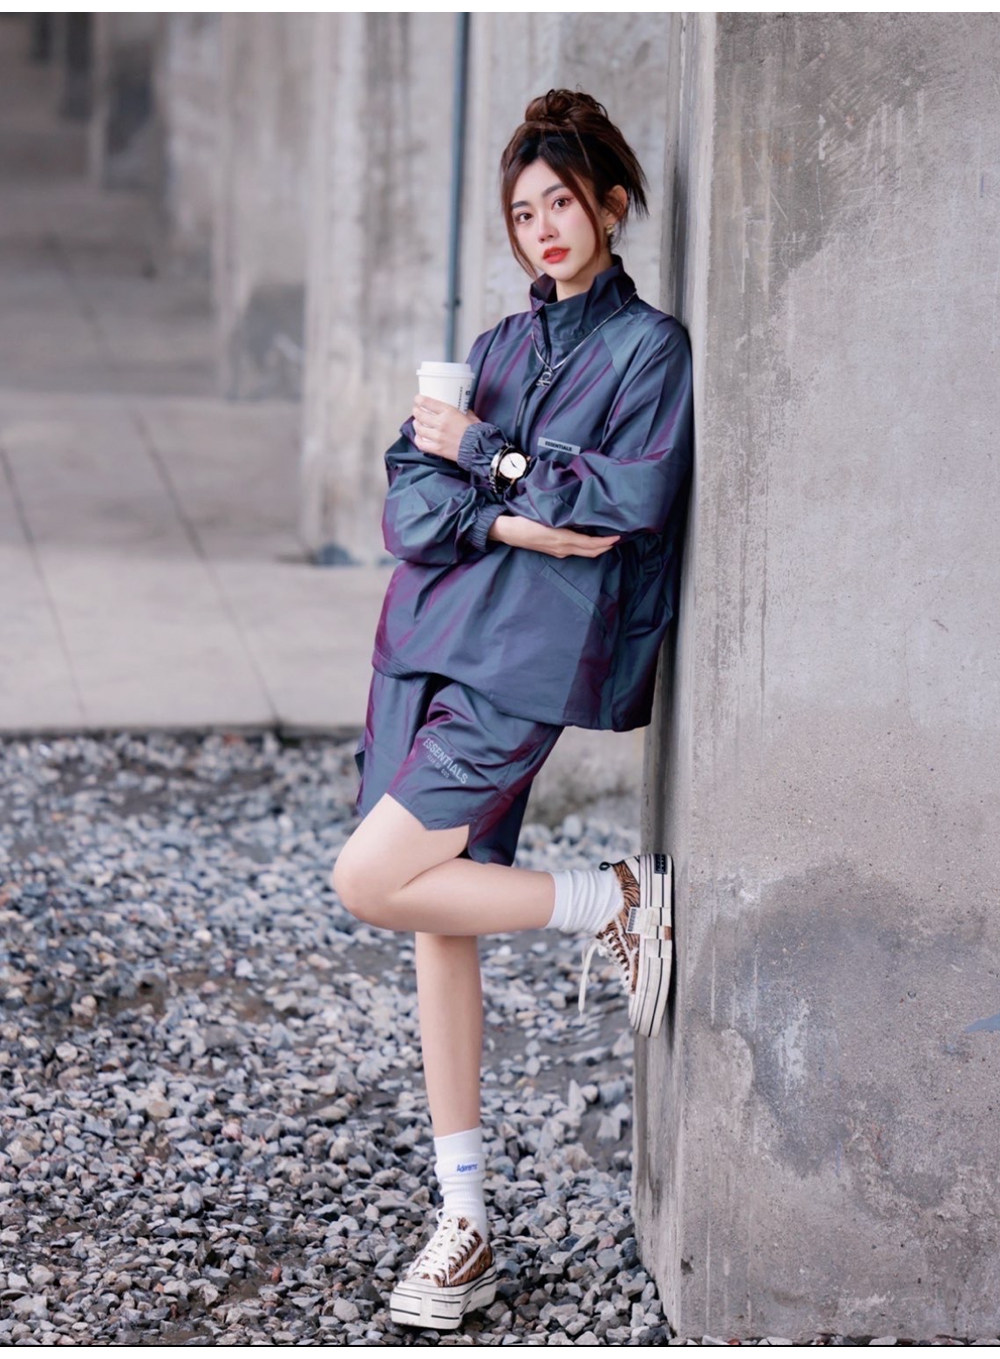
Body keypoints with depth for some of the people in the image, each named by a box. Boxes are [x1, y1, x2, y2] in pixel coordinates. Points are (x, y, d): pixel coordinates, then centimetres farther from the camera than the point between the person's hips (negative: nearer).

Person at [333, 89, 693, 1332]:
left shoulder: (649, 347, -1)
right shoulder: (501, 345, 16)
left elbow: (623, 508, -13)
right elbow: (410, 503, 7)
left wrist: (487, 461, -5)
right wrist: (518, 519, -11)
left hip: (526, 663, -6)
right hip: (432, 642, 6)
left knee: (371, 882, -16)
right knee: (437, 921, 5)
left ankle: (618, 901, 2)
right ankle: (464, 1228, 12)